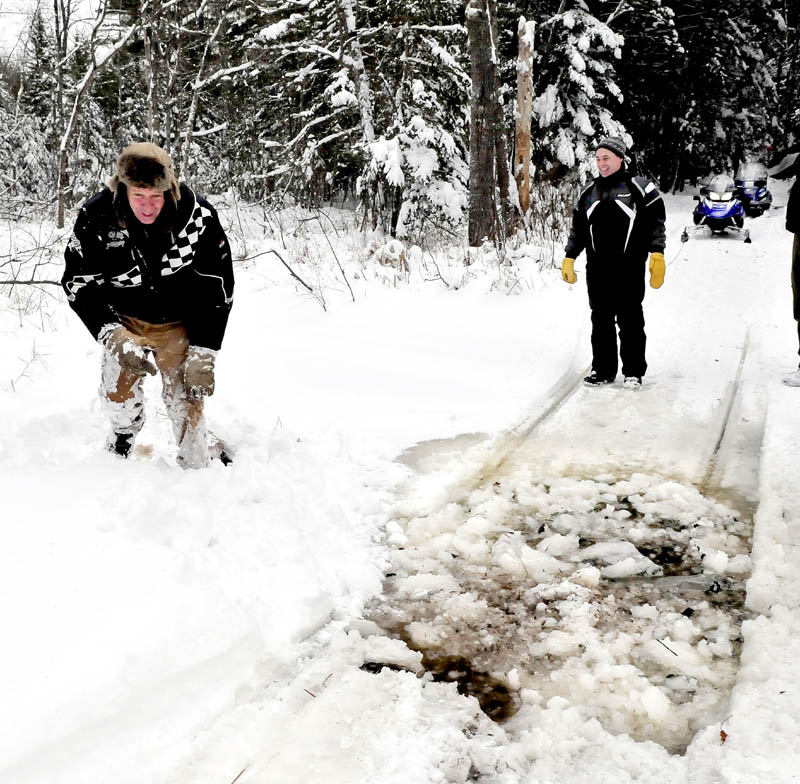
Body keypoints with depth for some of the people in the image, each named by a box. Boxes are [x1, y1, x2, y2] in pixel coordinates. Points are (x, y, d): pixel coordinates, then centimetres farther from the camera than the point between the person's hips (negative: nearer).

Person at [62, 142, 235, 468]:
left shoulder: (198, 216, -23)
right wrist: (114, 335, -26)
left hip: (178, 321, -1)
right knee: (119, 386, -9)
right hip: (124, 318, 1)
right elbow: (79, 284, -12)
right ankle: (123, 436, 23)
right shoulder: (95, 217, -22)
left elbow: (217, 286, -13)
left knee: (186, 396, -6)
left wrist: (203, 352, -16)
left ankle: (197, 460, 18)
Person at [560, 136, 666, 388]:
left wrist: (657, 254, -10)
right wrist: (569, 258, 14)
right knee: (601, 320, 6)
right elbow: (578, 228, 20)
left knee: (630, 320, -1)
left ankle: (633, 371, 8)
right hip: (597, 269, 4)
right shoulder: (588, 193, 15)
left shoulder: (639, 187, 2)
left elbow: (656, 222, 0)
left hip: (629, 268, -4)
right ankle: (603, 369, 15)